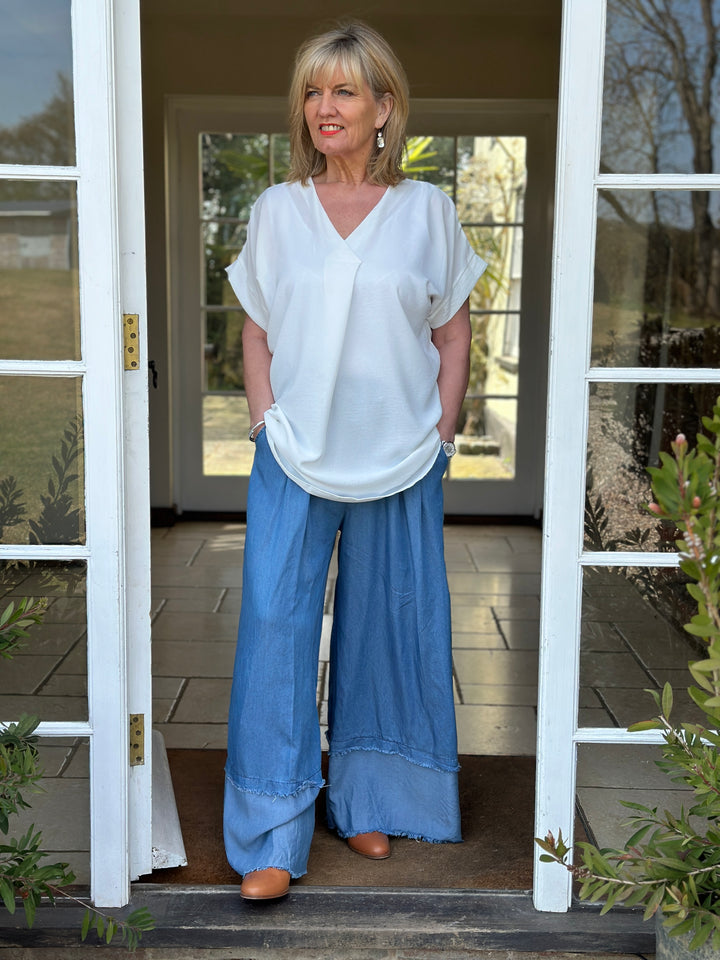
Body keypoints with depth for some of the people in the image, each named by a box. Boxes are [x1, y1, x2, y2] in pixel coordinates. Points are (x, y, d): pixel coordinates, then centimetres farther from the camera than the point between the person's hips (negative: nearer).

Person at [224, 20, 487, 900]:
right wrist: (265, 423, -1)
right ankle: (273, 838, 4)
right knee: (275, 623, -6)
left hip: (399, 460, 0)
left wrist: (439, 433, 0)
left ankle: (368, 804, 27)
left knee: (386, 627, 8)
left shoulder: (426, 210, 3)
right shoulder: (276, 210, 6)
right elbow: (256, 331, 10)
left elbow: (453, 334, 7)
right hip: (293, 460, 0)